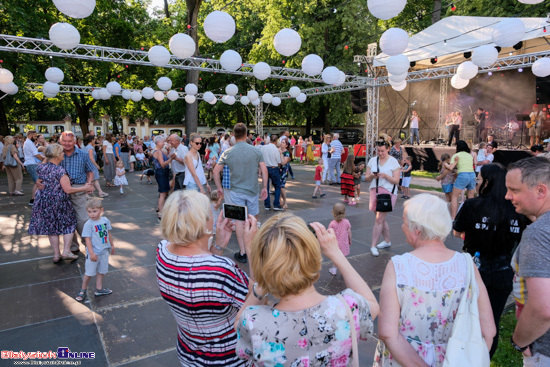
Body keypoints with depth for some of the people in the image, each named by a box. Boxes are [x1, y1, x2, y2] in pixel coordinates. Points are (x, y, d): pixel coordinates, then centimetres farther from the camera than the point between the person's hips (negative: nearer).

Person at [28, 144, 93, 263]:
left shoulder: (40, 167, 0)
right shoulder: (60, 170, -18)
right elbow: (68, 190, -19)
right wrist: (85, 188, -11)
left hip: (43, 200, 6)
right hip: (59, 201, -6)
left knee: (51, 227, 13)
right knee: (69, 224, 12)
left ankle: (56, 254, 19)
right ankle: (66, 251, 7)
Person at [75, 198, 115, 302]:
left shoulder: (105, 221, -2)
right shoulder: (88, 224, -17)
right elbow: (87, 239, -17)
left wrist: (112, 245, 19)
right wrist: (91, 253, -20)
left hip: (104, 251, 5)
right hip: (93, 252, -5)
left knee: (101, 271, 16)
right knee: (89, 273, 5)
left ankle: (99, 289, 30)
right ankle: (82, 290, 26)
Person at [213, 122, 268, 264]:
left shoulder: (228, 152, -5)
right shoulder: (256, 151, -5)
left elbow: (216, 171, 0)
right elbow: (264, 170, -6)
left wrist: (219, 187, 11)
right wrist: (264, 187, 5)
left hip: (236, 191, -1)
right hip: (252, 191, 1)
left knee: (239, 220, 5)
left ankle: (242, 253, 9)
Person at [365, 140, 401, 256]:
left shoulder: (393, 162, -3)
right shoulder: (372, 160, 9)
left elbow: (396, 181, -6)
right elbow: (366, 178, 8)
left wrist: (386, 176, -21)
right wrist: (372, 176, -14)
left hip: (388, 193, -5)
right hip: (375, 191, 5)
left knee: (379, 219, -9)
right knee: (381, 219, 14)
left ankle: (373, 246, -4)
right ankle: (387, 241, 30)